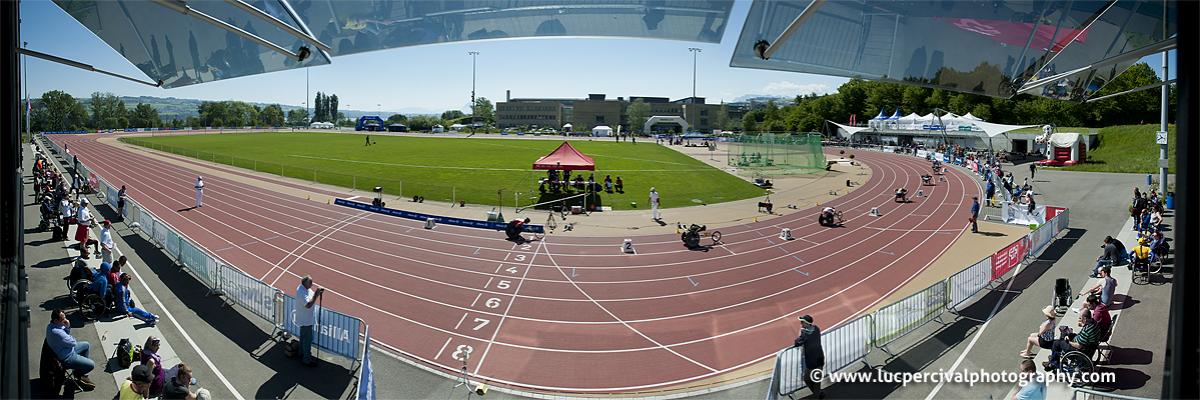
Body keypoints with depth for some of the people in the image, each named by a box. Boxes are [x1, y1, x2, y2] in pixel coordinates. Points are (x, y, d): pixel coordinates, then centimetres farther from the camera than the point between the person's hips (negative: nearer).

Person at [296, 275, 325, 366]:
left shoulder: (305, 288, 0)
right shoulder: (301, 292, -31)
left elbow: (312, 296, 14)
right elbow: (308, 305, -37)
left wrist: (318, 293, 0)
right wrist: (316, 295, -36)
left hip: (305, 319, 10)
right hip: (306, 320, -10)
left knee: (303, 337, 24)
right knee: (308, 339, 1)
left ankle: (302, 354, 41)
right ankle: (307, 359, 11)